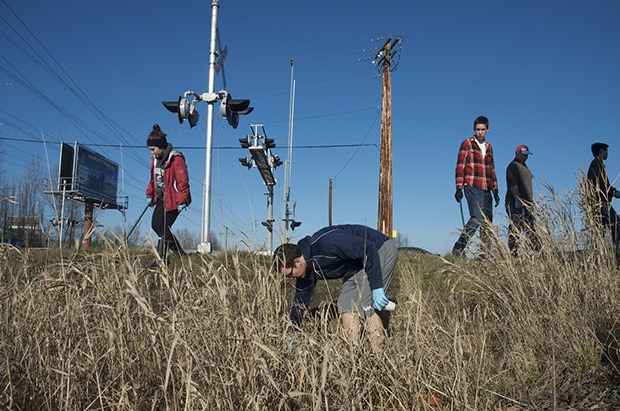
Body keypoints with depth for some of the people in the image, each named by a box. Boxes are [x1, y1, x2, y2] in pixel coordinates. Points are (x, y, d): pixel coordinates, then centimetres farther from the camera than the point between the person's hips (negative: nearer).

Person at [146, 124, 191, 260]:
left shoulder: (176, 159, -18)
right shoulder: (156, 158, 10)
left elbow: (183, 181, -20)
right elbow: (153, 178, 21)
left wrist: (182, 201, -22)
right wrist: (150, 195, 16)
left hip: (173, 199, -10)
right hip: (161, 198, 10)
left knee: (163, 228, -8)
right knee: (155, 225, 12)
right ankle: (178, 251, 26)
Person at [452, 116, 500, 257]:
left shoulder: (488, 147, 21)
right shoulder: (467, 143, 3)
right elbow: (460, 165, -3)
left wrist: (495, 191, 20)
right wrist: (459, 187, -12)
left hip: (486, 189, 6)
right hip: (472, 188, -6)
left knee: (488, 222, 3)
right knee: (477, 218, -18)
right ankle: (458, 247, -11)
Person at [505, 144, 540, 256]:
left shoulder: (524, 166, 24)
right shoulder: (513, 166, -6)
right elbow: (512, 184, -17)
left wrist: (531, 198, 23)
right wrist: (517, 198, -24)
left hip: (526, 202, 10)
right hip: (516, 202, -10)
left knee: (530, 227, 6)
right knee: (515, 226, -11)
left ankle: (537, 249, 5)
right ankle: (512, 251, -11)